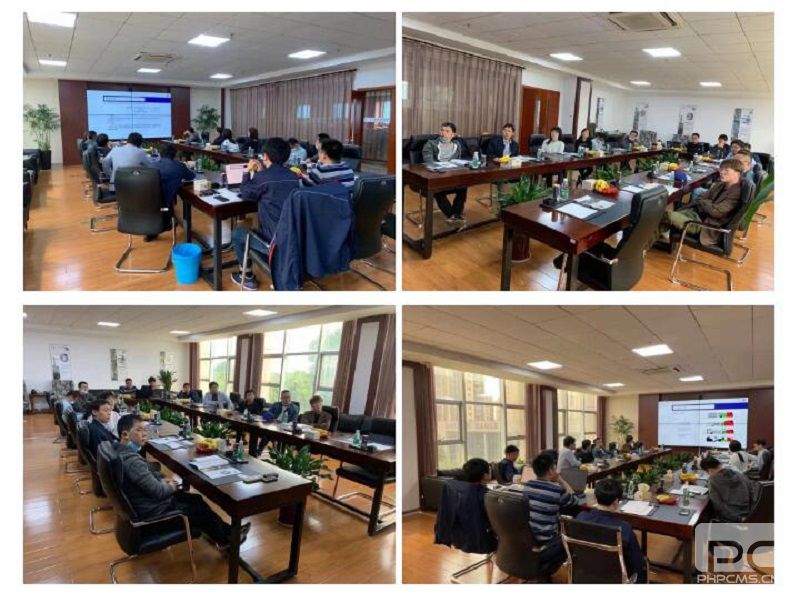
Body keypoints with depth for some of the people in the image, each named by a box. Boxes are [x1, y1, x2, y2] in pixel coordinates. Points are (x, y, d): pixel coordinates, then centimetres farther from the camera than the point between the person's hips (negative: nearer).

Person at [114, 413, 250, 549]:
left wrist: (162, 480, 2)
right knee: (199, 510, 7)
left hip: (146, 502, 10)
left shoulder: (123, 451, -1)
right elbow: (158, 491, -29)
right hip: (153, 510, -9)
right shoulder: (132, 461, -33)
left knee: (195, 499, 17)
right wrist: (171, 487, -8)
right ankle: (226, 539, 29)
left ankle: (225, 530, 28)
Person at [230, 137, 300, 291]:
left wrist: (249, 172, 17)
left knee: (237, 233, 18)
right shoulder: (293, 176, 5)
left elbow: (245, 194, 4)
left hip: (274, 241, -7)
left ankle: (248, 277, 27)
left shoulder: (264, 177, -15)